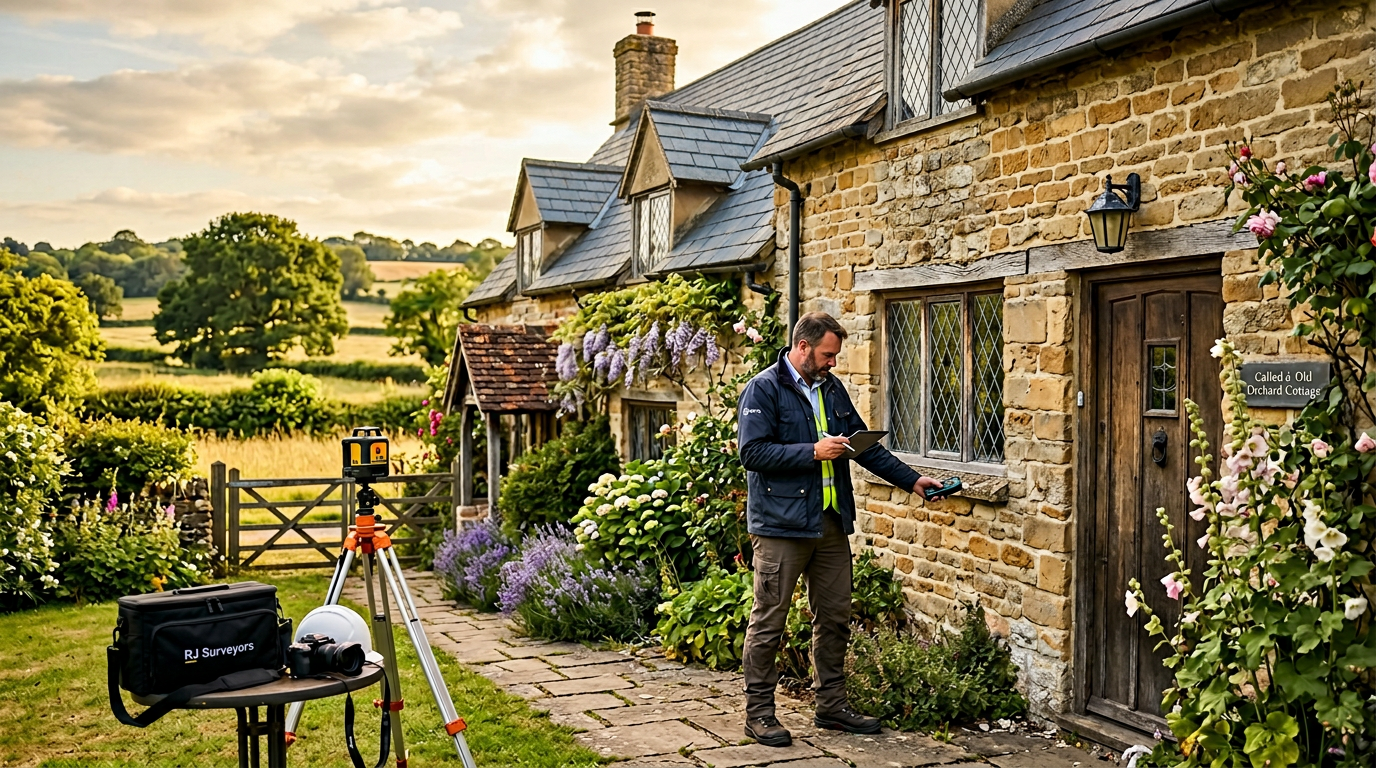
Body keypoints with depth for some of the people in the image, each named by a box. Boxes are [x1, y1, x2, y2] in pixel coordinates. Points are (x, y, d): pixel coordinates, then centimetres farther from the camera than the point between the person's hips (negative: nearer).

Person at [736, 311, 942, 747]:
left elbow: (863, 444, 19)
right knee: (769, 621, 0)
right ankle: (758, 713, 11)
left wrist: (911, 480, 14)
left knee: (835, 618, 13)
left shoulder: (831, 388, 15)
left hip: (831, 522, 7)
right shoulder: (763, 390, -8)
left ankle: (831, 706, 26)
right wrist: (813, 452, -19)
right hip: (782, 525, -7)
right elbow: (752, 452, -17)